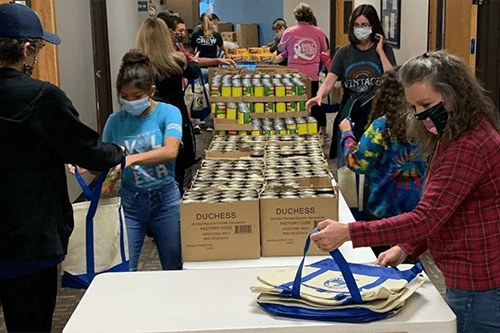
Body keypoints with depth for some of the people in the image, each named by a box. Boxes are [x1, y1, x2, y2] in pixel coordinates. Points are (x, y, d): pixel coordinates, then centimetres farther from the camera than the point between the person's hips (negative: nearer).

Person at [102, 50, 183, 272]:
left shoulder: (168, 113, -7)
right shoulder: (115, 121, 1)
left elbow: (171, 151, -23)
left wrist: (132, 158, -35)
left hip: (165, 198, -1)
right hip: (130, 199, 2)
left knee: (174, 268, 12)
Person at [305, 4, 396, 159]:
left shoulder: (384, 50, 7)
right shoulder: (344, 53, 9)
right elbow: (329, 81, -3)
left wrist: (380, 51, -5)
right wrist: (319, 96, -24)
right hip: (349, 110, 2)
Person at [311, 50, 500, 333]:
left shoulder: (468, 147, -23)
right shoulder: (454, 138, 12)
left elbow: (427, 218, -29)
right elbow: (436, 214, 18)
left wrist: (348, 233, -32)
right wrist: (406, 248, 6)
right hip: (471, 281, 10)